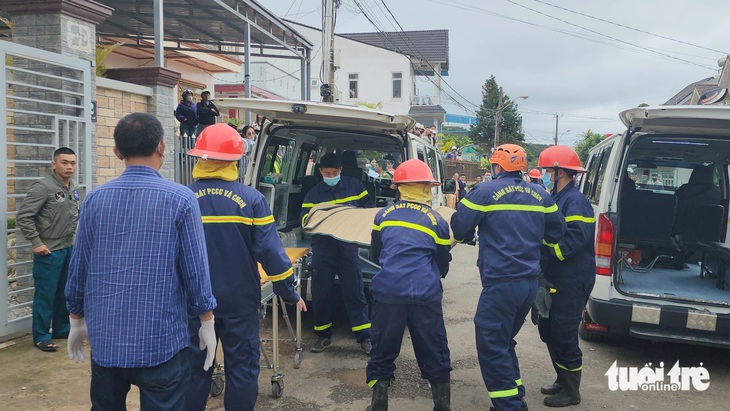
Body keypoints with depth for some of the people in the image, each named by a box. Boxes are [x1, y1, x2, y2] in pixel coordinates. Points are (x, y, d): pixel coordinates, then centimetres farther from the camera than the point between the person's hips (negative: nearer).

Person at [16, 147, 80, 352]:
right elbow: (23, 217, -18)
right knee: (45, 295, 0)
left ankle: (62, 329, 30)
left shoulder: (74, 188, 7)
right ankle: (41, 336, 12)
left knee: (65, 292, 16)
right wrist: (36, 243, -18)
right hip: (49, 251, -7)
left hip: (69, 248, 7)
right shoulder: (43, 187, -16)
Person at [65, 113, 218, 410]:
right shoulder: (180, 199, -10)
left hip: (106, 339, 4)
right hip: (162, 341, -4)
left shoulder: (95, 199, 0)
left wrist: (77, 320, 18)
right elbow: (195, 268, -10)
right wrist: (207, 321, 2)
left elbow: (78, 267, 5)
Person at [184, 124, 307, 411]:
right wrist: (289, 292, -1)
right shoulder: (251, 198, -11)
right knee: (242, 367, 11)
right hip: (239, 300, -1)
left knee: (194, 367, 15)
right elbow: (270, 251, -12)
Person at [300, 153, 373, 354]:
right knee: (320, 292, 5)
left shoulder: (354, 185, 9)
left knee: (355, 291, -1)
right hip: (322, 248, 1)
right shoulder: (314, 193, 10)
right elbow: (304, 219, 2)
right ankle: (323, 335, 20)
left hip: (348, 246, -1)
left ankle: (364, 337, 6)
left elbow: (368, 206, 13)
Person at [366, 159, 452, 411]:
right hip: (426, 295, 0)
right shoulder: (437, 221, 5)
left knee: (383, 350, 12)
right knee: (434, 353, 13)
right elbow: (443, 266, 15)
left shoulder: (384, 214, 9)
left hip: (388, 291, 1)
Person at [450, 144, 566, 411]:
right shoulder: (539, 195, 11)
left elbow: (459, 228, -7)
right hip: (530, 281, 7)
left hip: (501, 282, -7)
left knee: (491, 346, 0)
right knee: (504, 341, 21)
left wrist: (470, 236, 15)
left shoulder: (486, 192, -7)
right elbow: (556, 232, 17)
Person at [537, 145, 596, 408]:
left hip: (572, 282, -10)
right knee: (548, 331, 18)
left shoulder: (576, 202, -18)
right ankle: (563, 381, 33)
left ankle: (571, 391, 15)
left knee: (563, 336, -1)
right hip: (556, 279, 10)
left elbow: (573, 241, -27)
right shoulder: (558, 198, 12)